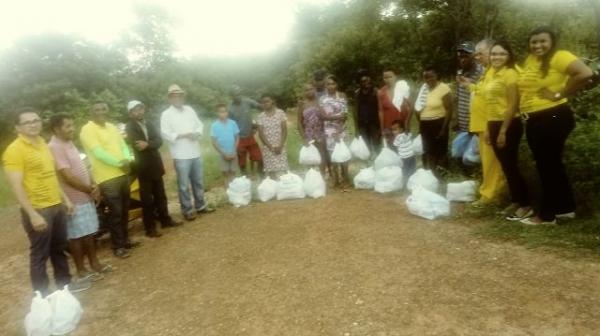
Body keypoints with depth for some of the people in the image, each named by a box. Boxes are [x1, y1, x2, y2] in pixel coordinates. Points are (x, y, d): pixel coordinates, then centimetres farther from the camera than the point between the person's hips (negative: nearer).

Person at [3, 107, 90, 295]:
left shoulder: (42, 144, 11)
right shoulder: (14, 150, -14)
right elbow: (17, 187, -19)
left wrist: (65, 199, 17)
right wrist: (33, 214, -23)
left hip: (56, 206, 8)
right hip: (38, 210, -8)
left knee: (59, 248, 19)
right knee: (40, 254, 4)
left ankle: (64, 283, 34)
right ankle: (42, 295, 17)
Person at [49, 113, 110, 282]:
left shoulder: (69, 143, 12)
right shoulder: (55, 147, -18)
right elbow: (68, 176, -22)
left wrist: (93, 185, 1)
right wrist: (90, 190, -12)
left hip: (85, 196, 9)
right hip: (74, 200, -9)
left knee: (89, 233, 16)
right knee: (77, 236, 3)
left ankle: (95, 263, 28)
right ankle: (81, 270, 15)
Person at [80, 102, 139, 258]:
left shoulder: (112, 127, 14)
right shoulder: (88, 130, -11)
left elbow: (123, 145, 11)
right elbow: (98, 153, -20)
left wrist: (127, 160, -9)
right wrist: (119, 163, -21)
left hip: (123, 174, 8)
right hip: (107, 178, -8)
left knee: (124, 210, 16)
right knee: (116, 212, -3)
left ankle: (125, 240, 30)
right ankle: (117, 246, 8)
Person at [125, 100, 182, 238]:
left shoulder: (149, 124, 12)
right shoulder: (130, 127, -4)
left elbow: (159, 141, -4)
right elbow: (137, 144, -19)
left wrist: (148, 145, -21)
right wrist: (150, 144, -10)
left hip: (156, 164, 5)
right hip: (143, 167, -5)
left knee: (160, 195, 15)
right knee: (147, 198, 0)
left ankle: (165, 219, 28)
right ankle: (150, 228, 7)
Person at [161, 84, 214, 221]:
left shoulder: (190, 110, 12)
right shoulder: (166, 114, -4)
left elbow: (200, 124, 12)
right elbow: (165, 134, -12)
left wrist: (197, 133, -9)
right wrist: (182, 135, -21)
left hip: (195, 153, 5)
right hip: (181, 155, -5)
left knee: (198, 181, 15)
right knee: (184, 184, 2)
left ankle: (200, 206, 29)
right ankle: (187, 210, 13)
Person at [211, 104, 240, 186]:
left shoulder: (233, 123, -5)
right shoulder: (215, 125, -10)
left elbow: (237, 138, 1)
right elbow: (214, 142, -7)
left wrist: (234, 151, -7)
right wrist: (223, 154, -10)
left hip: (233, 153, 1)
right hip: (223, 154, -1)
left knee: (233, 172, 10)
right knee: (225, 173, 7)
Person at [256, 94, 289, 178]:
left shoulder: (280, 113, 0)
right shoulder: (260, 117, 0)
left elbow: (284, 130, -2)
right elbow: (261, 134, -1)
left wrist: (280, 146, -10)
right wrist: (270, 147, -10)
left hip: (280, 147, 0)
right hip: (267, 148, 1)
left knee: (282, 171, -3)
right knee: (270, 171, 1)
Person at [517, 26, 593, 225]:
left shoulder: (560, 57, -11)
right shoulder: (529, 60, 12)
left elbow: (585, 74, -25)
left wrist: (560, 94, -18)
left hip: (553, 118, -9)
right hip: (533, 120, 9)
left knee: (549, 166, -1)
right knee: (548, 165, 16)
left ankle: (547, 215, 11)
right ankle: (566, 208, 30)